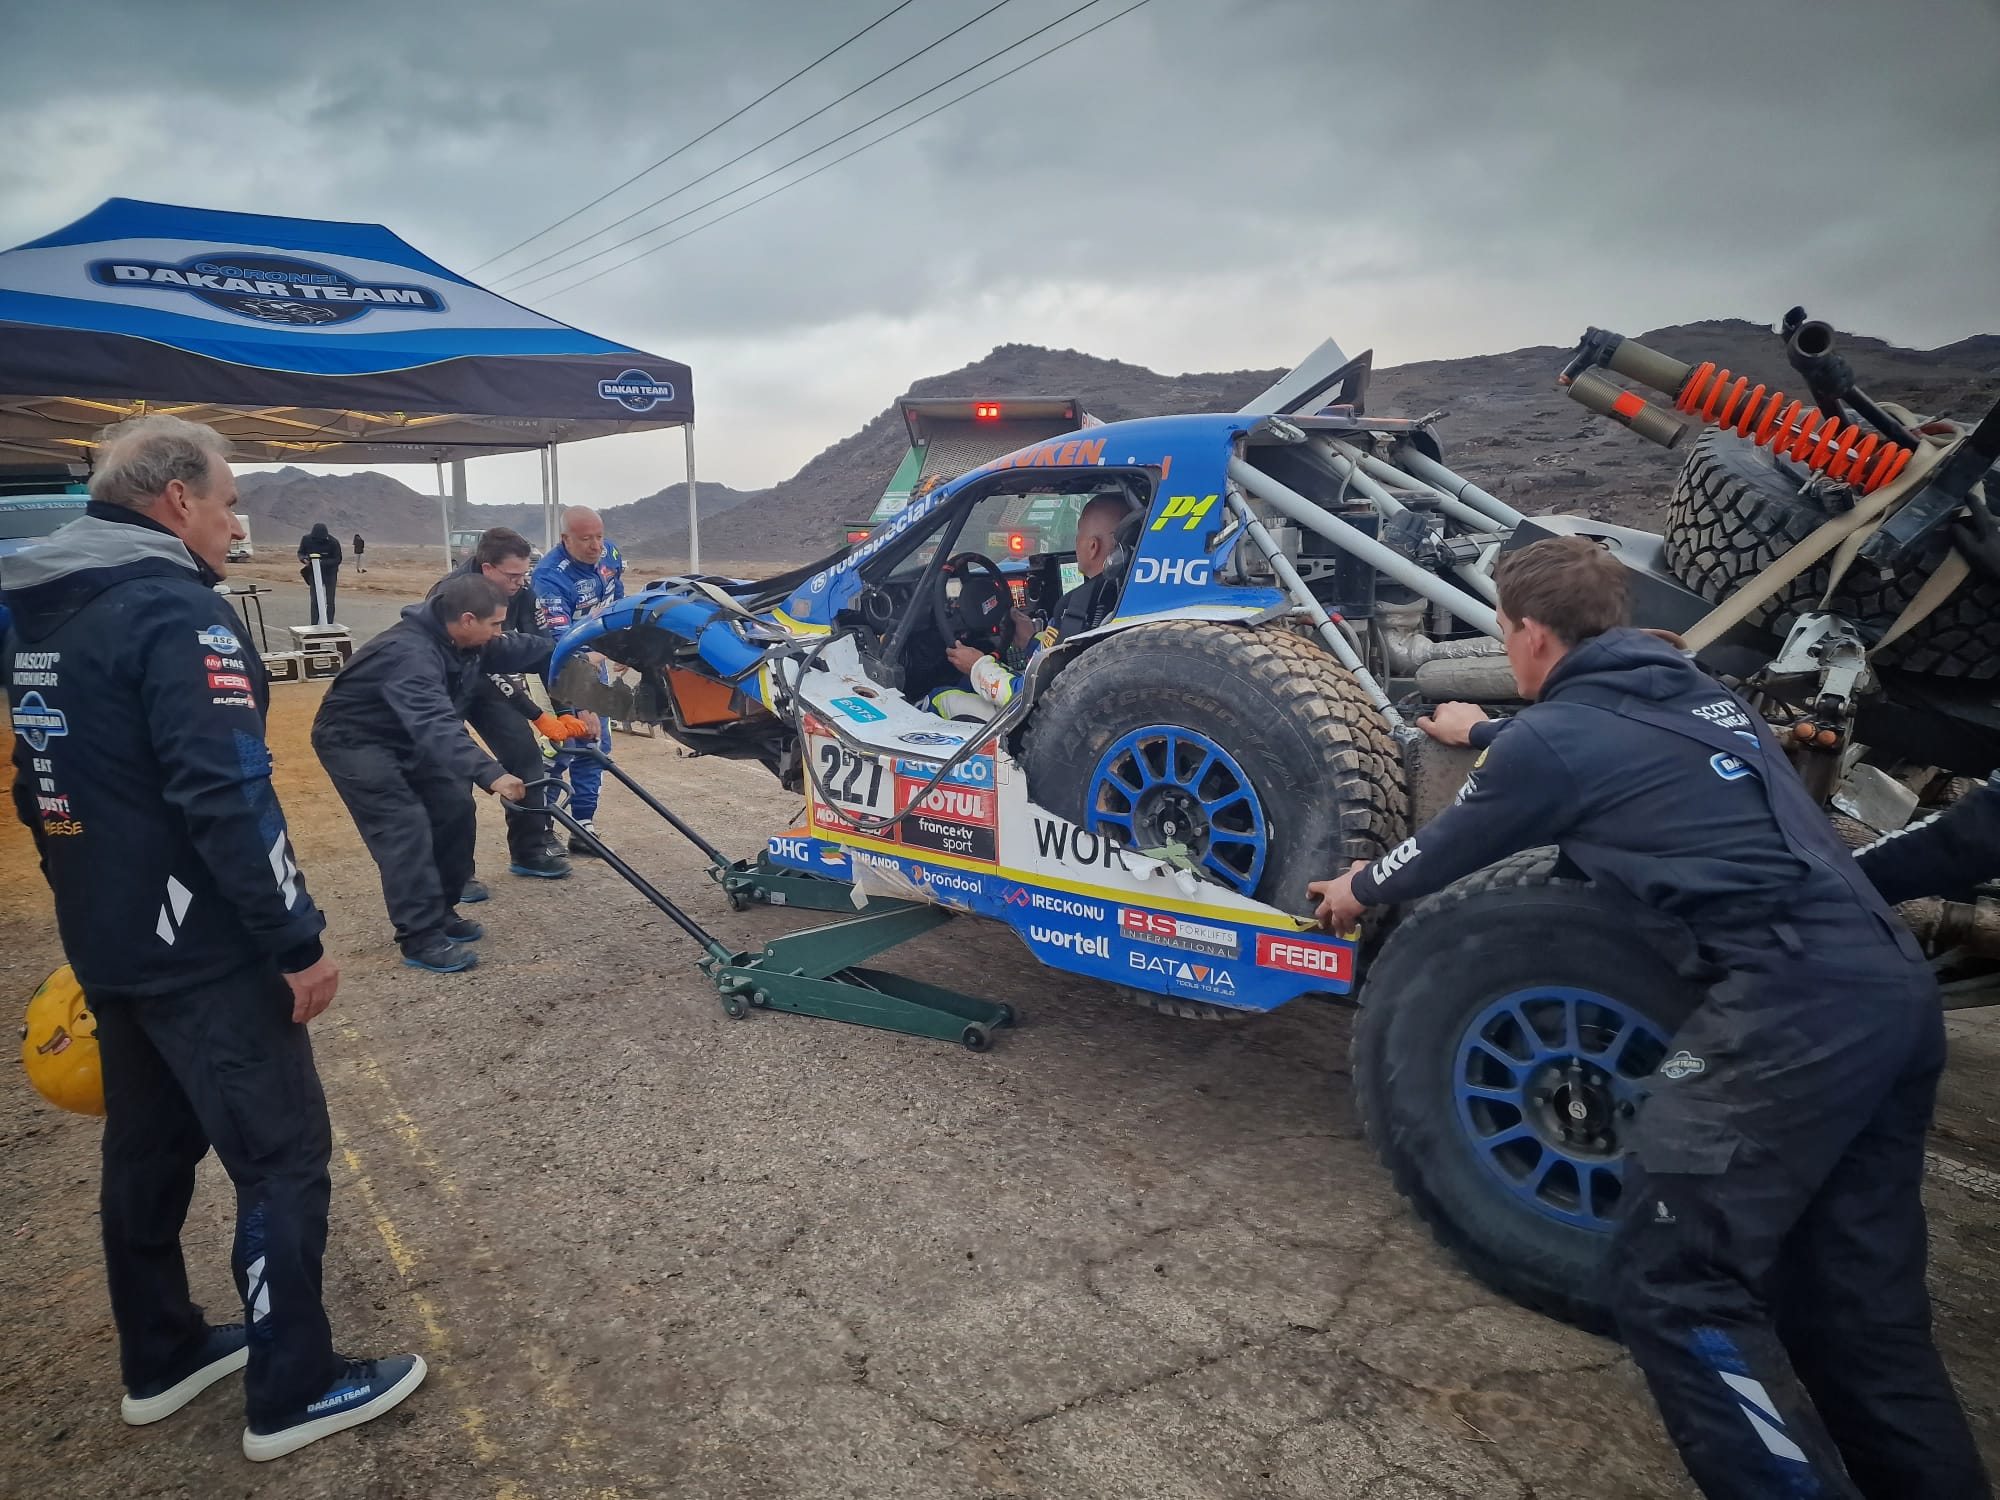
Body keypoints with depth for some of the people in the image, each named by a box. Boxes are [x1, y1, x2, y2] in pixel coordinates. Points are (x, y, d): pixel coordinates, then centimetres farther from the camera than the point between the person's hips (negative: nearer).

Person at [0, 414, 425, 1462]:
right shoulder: (176, 609, -19)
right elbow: (227, 797, -26)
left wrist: (96, 909, 25)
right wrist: (299, 942, -20)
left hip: (108, 946, 9)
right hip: (202, 953, -9)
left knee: (147, 1150, 20)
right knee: (283, 1159, 2)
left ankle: (159, 1359, 35)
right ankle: (293, 1393, 13)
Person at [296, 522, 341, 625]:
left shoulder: (333, 542, -22)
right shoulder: (306, 539, -14)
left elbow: (338, 560, -17)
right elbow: (300, 552, 0)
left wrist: (322, 562, -33)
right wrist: (304, 559, -24)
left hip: (330, 573, -2)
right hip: (314, 573, 2)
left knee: (329, 601, -1)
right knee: (315, 601, 2)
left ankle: (329, 626, 7)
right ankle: (314, 626, 7)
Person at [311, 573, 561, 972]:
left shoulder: (462, 640, -10)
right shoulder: (411, 654, -37)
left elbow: (514, 650, 4)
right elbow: (436, 725, -50)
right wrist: (490, 774, -60)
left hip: (407, 737, 9)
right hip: (355, 740, -9)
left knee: (455, 810, 1)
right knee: (406, 829, -18)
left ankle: (441, 911, 14)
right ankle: (421, 939, -13)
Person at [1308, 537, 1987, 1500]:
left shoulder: (1555, 734, -4)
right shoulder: (1687, 691, 21)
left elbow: (1446, 851, 12)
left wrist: (1361, 890, 32)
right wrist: (1486, 735, 60)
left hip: (1792, 1000, -9)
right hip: (1892, 985, 9)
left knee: (1671, 1281, -5)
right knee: (1854, 1297, 16)